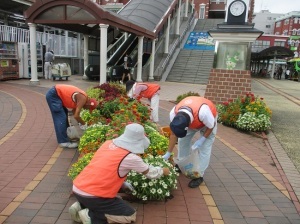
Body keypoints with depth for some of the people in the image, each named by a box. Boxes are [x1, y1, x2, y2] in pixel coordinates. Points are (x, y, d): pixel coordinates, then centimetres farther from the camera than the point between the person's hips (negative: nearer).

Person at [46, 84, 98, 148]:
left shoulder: (81, 97, 9)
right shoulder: (83, 99, -19)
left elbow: (74, 110, 21)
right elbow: (76, 116, -23)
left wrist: (80, 123, 18)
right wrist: (84, 124, -7)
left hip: (55, 94, 10)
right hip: (53, 95, -10)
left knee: (64, 115, 21)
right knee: (61, 118, -9)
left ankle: (67, 135, 32)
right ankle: (63, 142, -5)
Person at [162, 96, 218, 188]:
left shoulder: (203, 111, -47)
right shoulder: (173, 113, -32)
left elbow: (211, 126, -24)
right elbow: (173, 134, -17)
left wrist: (201, 140, -29)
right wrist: (168, 153, -13)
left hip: (208, 120, -4)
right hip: (192, 119, 4)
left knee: (204, 148, -8)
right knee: (182, 140, 1)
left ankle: (199, 175, 3)